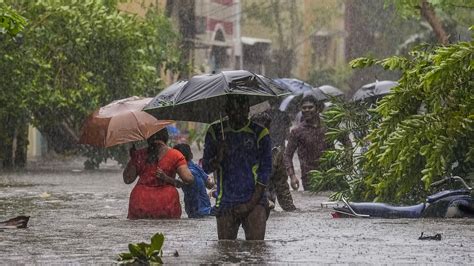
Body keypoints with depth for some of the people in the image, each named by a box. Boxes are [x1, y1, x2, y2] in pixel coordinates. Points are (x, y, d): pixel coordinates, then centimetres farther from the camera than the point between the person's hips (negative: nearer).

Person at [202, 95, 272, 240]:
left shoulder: (260, 133, 3)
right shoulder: (215, 132, 8)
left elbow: (265, 171, 2)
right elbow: (206, 168, 8)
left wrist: (251, 203, -7)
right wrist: (218, 158, -16)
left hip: (254, 201, -2)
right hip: (226, 203, 2)